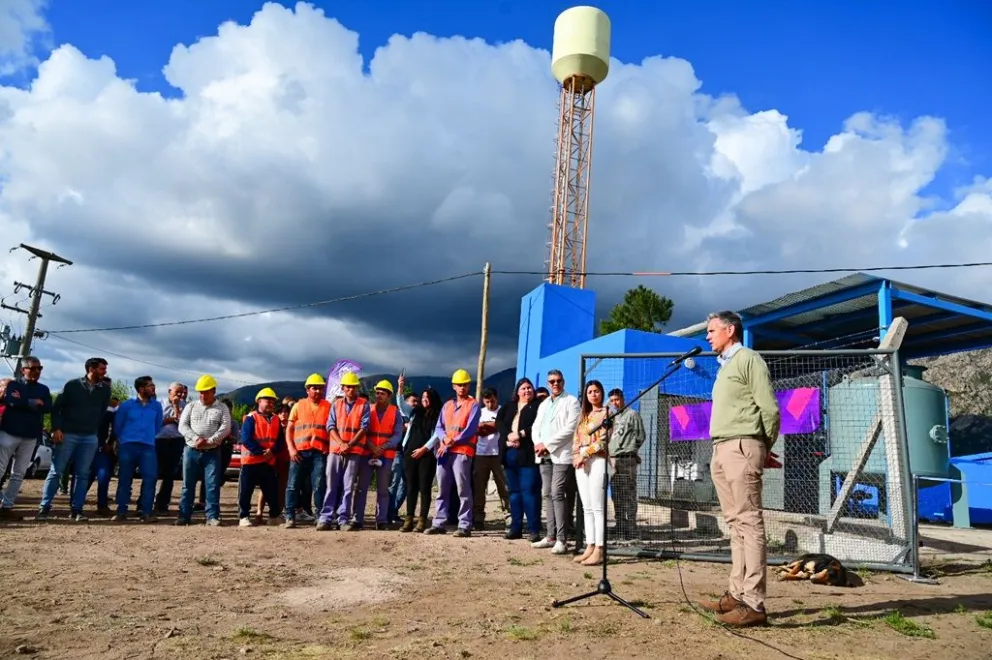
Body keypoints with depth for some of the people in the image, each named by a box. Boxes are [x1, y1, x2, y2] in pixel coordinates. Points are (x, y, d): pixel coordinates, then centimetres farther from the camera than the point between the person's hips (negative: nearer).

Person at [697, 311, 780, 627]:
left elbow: (769, 408, -9)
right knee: (736, 525, 9)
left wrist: (763, 448, 0)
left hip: (741, 448, -9)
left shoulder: (748, 359, -4)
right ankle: (737, 594, 13)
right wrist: (720, 449, 9)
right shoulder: (725, 366, 22)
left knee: (749, 523, -9)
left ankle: (753, 604, -8)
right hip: (720, 450, 9)